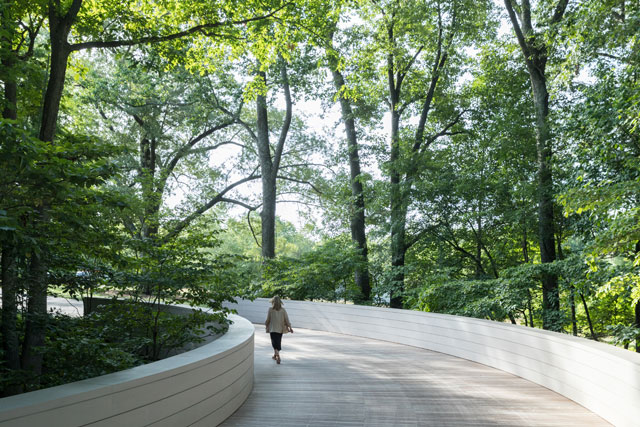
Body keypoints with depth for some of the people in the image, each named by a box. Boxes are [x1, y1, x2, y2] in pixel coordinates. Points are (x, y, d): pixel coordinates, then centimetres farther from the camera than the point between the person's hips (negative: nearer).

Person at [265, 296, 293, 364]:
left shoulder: (271, 309, -11)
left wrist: (266, 325, 13)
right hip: (280, 329, 4)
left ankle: (278, 356, -20)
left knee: (275, 343, -2)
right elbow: (286, 319, -2)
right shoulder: (283, 310, -3)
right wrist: (290, 327, 3)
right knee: (278, 342, 18)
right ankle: (275, 355, 32)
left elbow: (268, 319, -5)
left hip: (273, 329, -4)